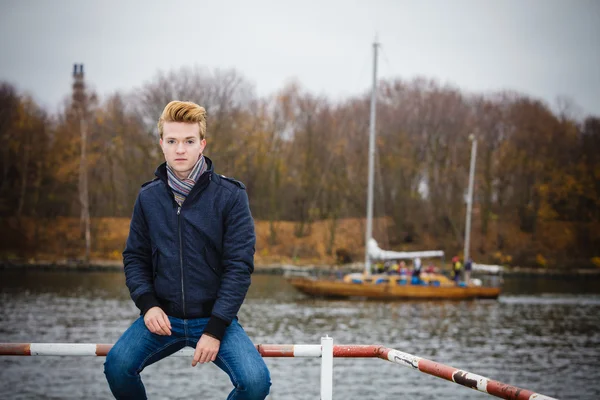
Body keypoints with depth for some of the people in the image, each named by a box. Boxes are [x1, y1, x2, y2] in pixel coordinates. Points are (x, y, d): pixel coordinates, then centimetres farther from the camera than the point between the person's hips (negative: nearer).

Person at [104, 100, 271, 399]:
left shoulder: (230, 196, -6)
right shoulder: (149, 197, 3)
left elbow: (239, 266, -8)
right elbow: (135, 257, 10)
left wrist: (215, 330, -14)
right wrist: (147, 304, -9)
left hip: (215, 317, -2)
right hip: (163, 316, 2)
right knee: (117, 366, -25)